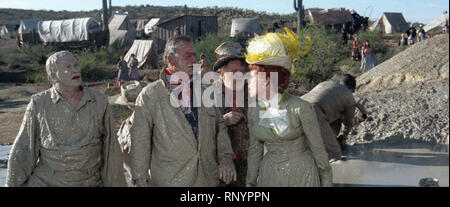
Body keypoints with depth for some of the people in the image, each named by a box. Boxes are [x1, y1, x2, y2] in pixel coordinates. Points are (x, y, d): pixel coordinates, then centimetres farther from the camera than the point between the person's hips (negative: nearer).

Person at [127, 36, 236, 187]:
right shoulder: (150, 94, -3)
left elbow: (219, 126, 16)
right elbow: (140, 141, -4)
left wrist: (226, 157, 0)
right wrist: (140, 180, -8)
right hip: (168, 180, -4)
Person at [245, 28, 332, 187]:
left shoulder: (300, 108, -18)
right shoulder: (253, 110, -3)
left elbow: (318, 147, -9)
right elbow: (255, 149, 7)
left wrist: (326, 182, -4)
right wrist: (250, 182, 8)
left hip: (301, 174, -4)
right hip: (269, 175, 4)